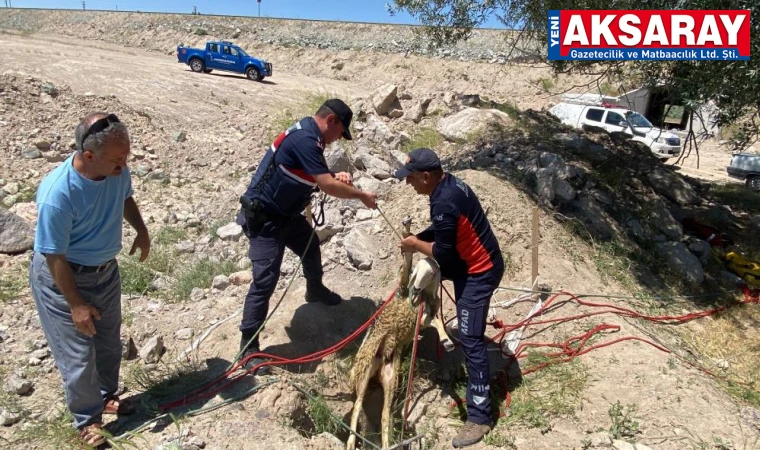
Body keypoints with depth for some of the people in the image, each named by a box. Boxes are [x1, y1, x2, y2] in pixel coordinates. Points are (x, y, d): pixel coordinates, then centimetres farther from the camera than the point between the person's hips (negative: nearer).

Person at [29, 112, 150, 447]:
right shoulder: (57, 194, -35)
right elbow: (55, 257, -24)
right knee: (78, 355, 7)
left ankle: (106, 395, 47)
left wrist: (141, 230, 2)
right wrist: (77, 304, -17)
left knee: (109, 342, 22)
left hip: (106, 270, 6)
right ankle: (87, 419, 31)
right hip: (62, 277, -6)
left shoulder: (117, 170, -17)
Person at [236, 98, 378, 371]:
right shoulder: (305, 140, -26)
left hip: (286, 213, 11)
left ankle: (315, 292, 53)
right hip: (263, 217, -11)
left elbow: (315, 177, 18)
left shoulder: (306, 134, 6)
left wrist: (335, 177, -2)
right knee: (266, 279, -12)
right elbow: (328, 187, -30)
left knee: (311, 248, 26)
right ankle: (248, 347, -2)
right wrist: (362, 195, -15)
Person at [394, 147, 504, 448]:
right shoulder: (449, 184, 3)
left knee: (470, 341, -9)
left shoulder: (445, 202, -28)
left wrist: (416, 245, -7)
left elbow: (443, 253, -23)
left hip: (480, 271, -10)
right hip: (473, 263, 10)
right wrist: (418, 238, 3)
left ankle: (479, 417, -3)